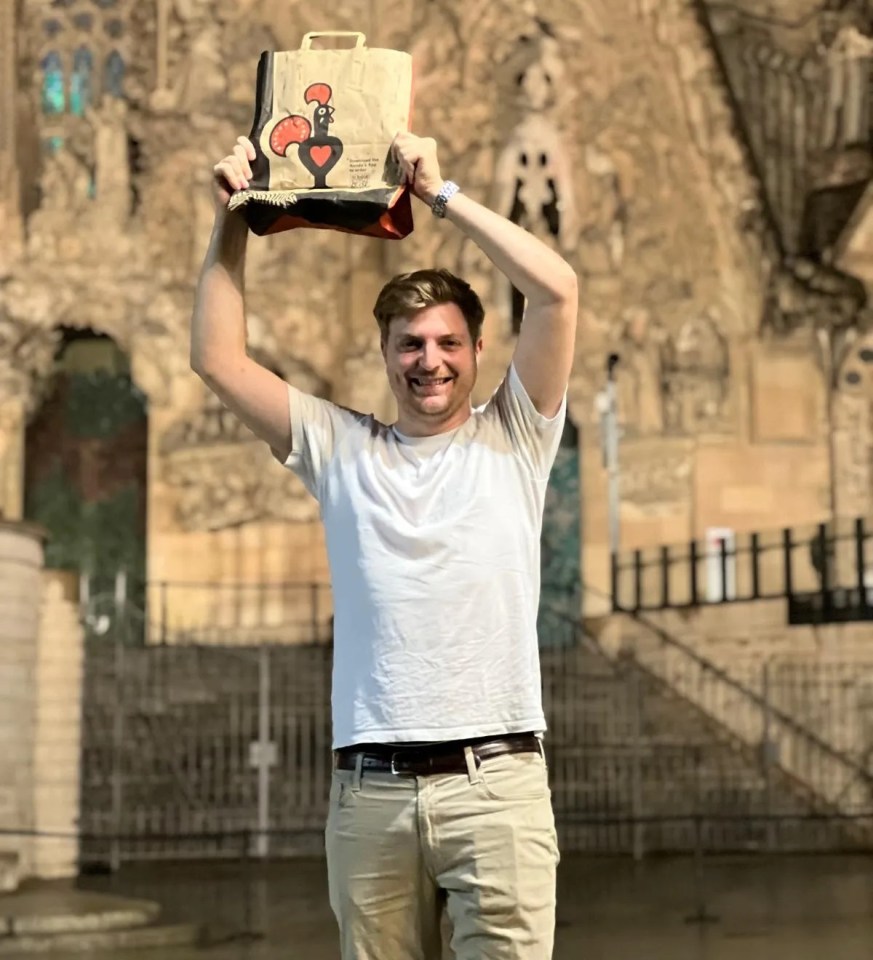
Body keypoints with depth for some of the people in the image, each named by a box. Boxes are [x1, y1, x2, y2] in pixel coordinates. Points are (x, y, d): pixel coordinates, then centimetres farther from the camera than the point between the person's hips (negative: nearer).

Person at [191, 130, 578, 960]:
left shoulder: (512, 440, 9)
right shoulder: (340, 449, 15)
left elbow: (556, 290, -3)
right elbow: (218, 361, 10)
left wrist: (440, 192, 0)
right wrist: (232, 221, 8)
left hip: (495, 779, -2)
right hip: (368, 790, 2)